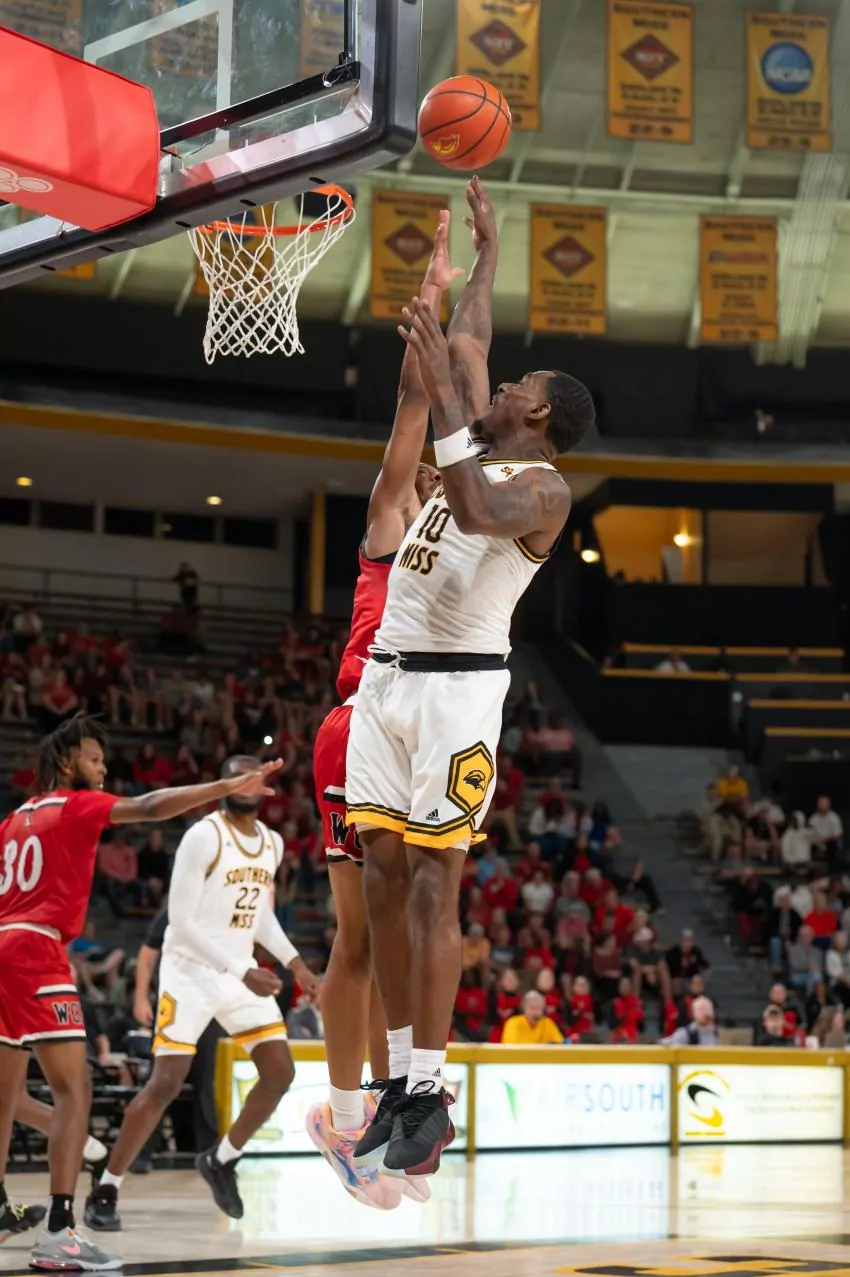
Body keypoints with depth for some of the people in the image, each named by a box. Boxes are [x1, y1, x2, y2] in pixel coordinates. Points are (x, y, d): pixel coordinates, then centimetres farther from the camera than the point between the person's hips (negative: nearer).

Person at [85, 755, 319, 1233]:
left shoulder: (273, 843, 7)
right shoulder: (204, 837, -17)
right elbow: (182, 920, -21)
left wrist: (296, 963, 10)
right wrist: (242, 971, -26)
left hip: (243, 972, 7)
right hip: (191, 972, -7)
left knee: (280, 1073, 0)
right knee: (165, 1084, -12)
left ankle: (222, 1161, 20)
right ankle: (106, 1191, -2)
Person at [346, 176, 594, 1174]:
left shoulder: (544, 486, -8)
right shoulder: (481, 450, 17)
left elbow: (482, 514, -30)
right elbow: (467, 343, 31)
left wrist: (445, 396, -30)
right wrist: (486, 253, 38)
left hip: (458, 687, -8)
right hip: (389, 676, 8)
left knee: (433, 885, -10)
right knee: (383, 878, 5)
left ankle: (430, 1096, -8)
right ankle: (403, 1082, 9)